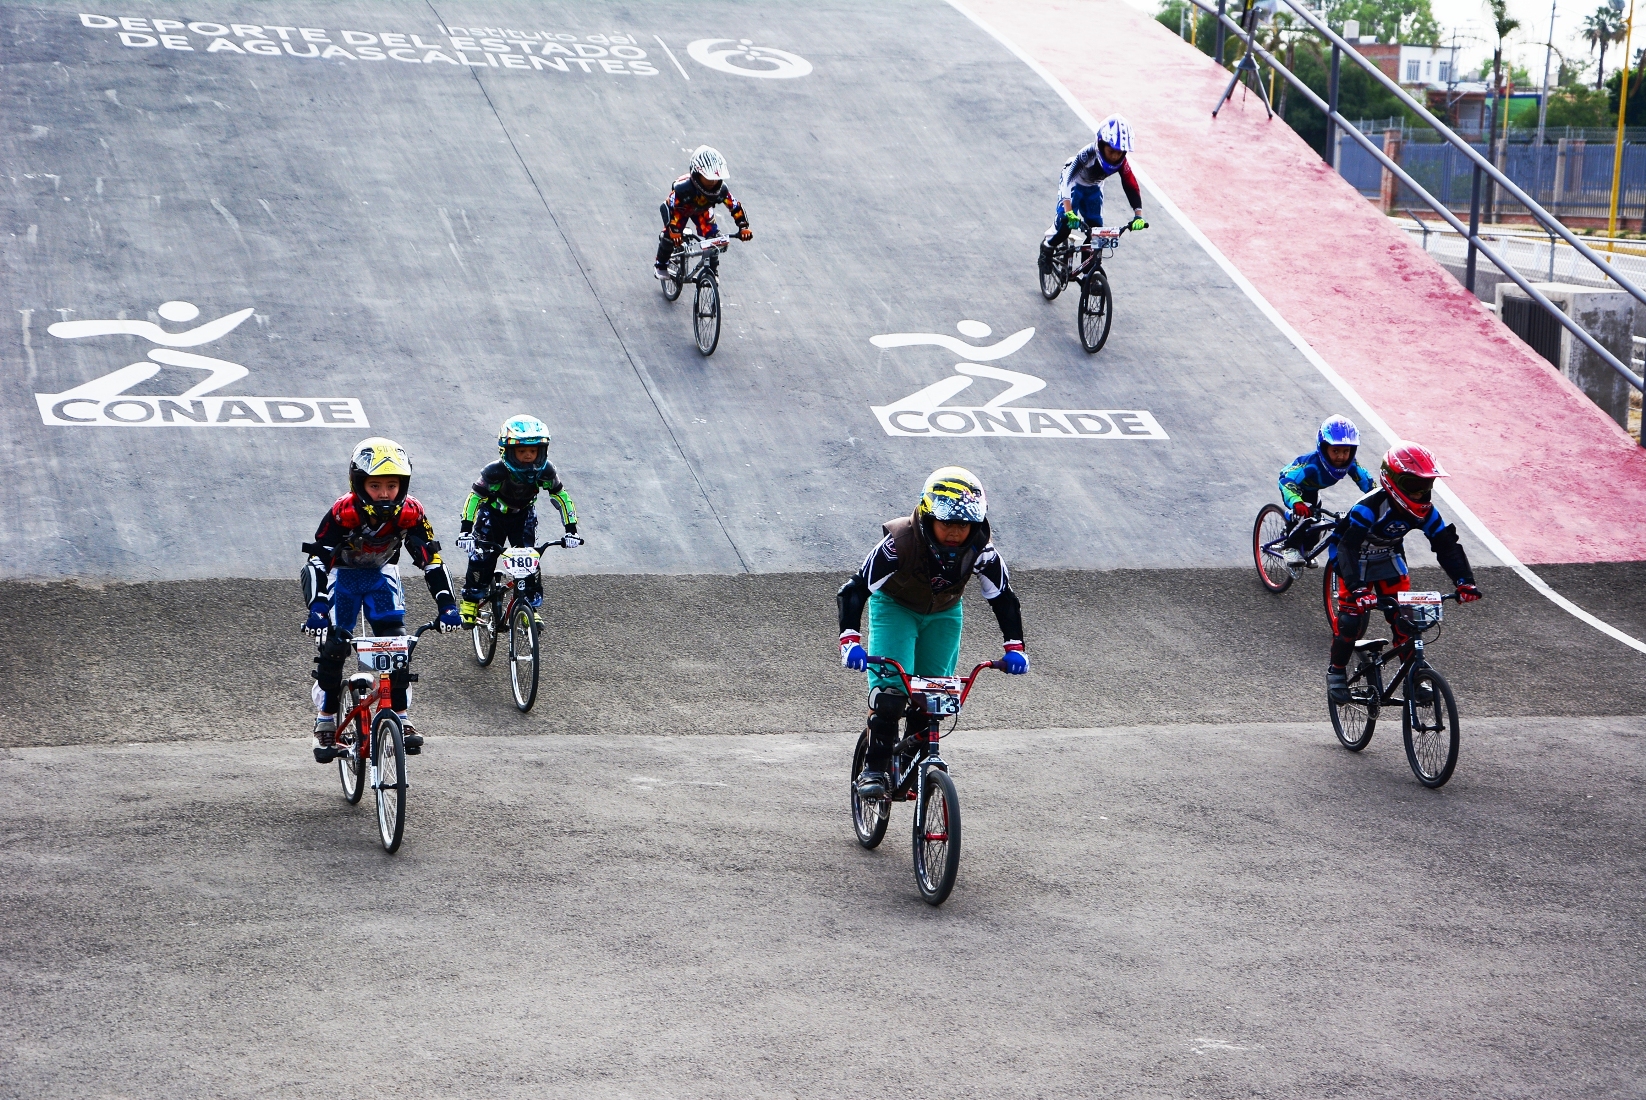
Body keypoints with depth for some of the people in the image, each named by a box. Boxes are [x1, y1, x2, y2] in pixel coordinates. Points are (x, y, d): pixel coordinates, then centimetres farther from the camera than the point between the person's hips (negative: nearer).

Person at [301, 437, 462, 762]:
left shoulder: (410, 513, -26)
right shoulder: (343, 512, -33)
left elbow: (431, 559, -22)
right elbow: (318, 559, -35)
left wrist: (447, 606, -30)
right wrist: (317, 608, -46)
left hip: (382, 574, 2)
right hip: (343, 574, -2)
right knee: (333, 646, -11)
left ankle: (400, 720, -3)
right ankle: (325, 724, 3)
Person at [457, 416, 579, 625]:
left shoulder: (544, 470, -26)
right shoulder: (496, 471, -34)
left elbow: (561, 497, -14)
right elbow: (475, 497, -28)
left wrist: (571, 529, -20)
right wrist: (466, 530, -36)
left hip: (523, 516, 2)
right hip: (493, 515, -2)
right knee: (482, 557, -10)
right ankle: (470, 603, 8)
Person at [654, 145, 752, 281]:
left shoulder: (721, 189, -33)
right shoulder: (683, 187, -44)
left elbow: (735, 207, -22)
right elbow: (668, 207, -41)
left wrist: (743, 227, -31)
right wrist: (673, 230, -50)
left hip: (701, 211, 3)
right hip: (680, 210, -3)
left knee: (713, 237, -13)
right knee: (670, 236, -16)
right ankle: (661, 265, 13)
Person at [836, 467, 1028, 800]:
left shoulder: (980, 551, -27)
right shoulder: (900, 542, -36)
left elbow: (1004, 598, -15)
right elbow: (854, 590, -35)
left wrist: (1014, 647, -25)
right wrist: (850, 640, -46)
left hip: (943, 615, 3)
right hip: (894, 607, -3)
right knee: (891, 688, -20)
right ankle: (875, 769, -9)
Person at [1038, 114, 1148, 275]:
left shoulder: (1122, 163, -28)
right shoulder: (1087, 154, -41)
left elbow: (1132, 188, -28)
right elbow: (1067, 179, -48)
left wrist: (1138, 216, -41)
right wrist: (1069, 212, -58)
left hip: (1093, 189, 4)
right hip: (1075, 184, -4)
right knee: (1065, 222, -22)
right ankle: (1047, 248, 7)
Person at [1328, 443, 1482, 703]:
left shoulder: (1424, 511, -20)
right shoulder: (1370, 507, -37)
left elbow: (1446, 545, -17)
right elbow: (1348, 547, -44)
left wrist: (1464, 582, -32)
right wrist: (1357, 590, -56)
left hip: (1389, 560, 5)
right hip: (1356, 563, -5)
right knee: (1351, 620, -15)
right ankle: (1336, 671, 7)